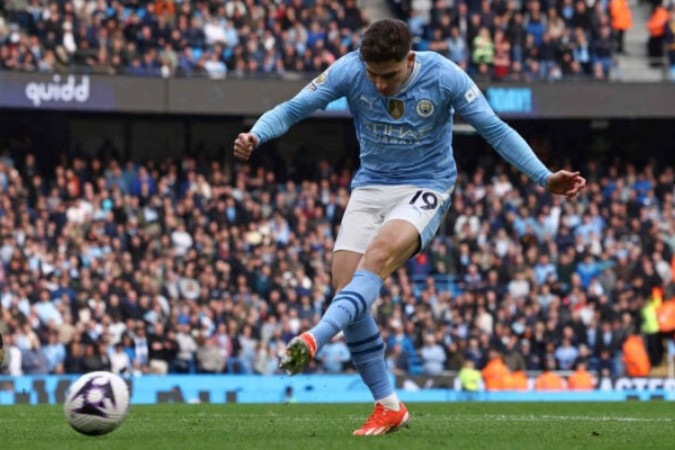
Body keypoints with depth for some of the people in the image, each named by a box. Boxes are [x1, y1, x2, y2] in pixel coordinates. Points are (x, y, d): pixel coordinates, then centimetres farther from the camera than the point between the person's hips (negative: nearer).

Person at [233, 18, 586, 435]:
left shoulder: (443, 76, -16)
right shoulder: (349, 71, -12)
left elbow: (495, 129, -8)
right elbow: (293, 109, -9)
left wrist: (544, 176, -15)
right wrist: (255, 136, -30)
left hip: (426, 189, -3)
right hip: (370, 187, 3)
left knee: (380, 253, -33)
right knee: (345, 282, -12)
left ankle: (315, 338, -46)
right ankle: (388, 407, -3)